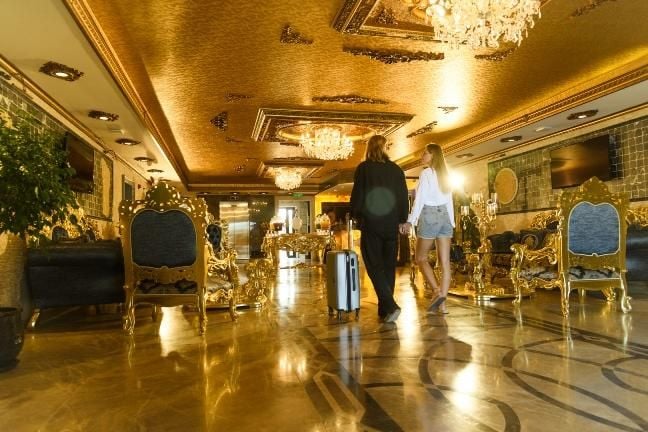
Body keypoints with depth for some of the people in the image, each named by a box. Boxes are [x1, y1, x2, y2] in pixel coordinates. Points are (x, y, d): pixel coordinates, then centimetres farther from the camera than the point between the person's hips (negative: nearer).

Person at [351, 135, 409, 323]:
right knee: (389, 266, 10)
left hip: (370, 223, -4)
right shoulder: (396, 169, 7)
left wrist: (355, 216, 9)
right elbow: (404, 196, 9)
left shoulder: (364, 168, -3)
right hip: (391, 224, 4)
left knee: (374, 265, -1)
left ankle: (390, 305, -15)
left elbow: (357, 194, -3)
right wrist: (402, 220, 17)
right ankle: (384, 310, 14)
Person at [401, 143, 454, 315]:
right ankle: (442, 303, 4)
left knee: (421, 258, 6)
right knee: (444, 262, 2)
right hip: (444, 216, 7)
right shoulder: (444, 174, 14)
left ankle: (437, 292, -9)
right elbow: (449, 201, 15)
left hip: (429, 216, -7)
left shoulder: (426, 173, -6)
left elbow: (420, 199, -13)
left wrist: (410, 221, -13)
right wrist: (451, 223, 19)